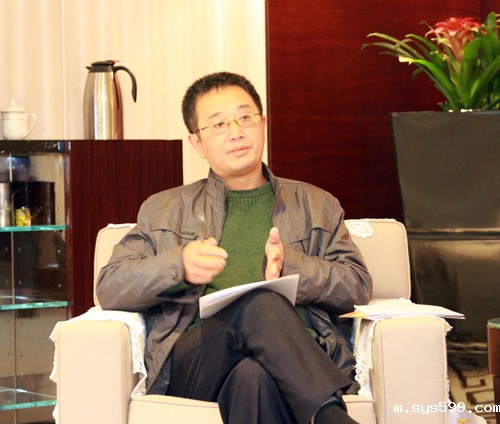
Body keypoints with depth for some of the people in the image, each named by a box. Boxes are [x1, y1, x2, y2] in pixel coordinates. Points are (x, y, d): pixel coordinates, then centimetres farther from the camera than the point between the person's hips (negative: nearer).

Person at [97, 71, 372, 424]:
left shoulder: (315, 205, 27)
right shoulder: (164, 210, 26)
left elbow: (359, 286, 14)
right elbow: (110, 289, 14)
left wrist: (290, 266, -7)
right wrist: (179, 266, -7)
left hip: (298, 353, 0)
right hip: (191, 366, 1)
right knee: (260, 302, -36)